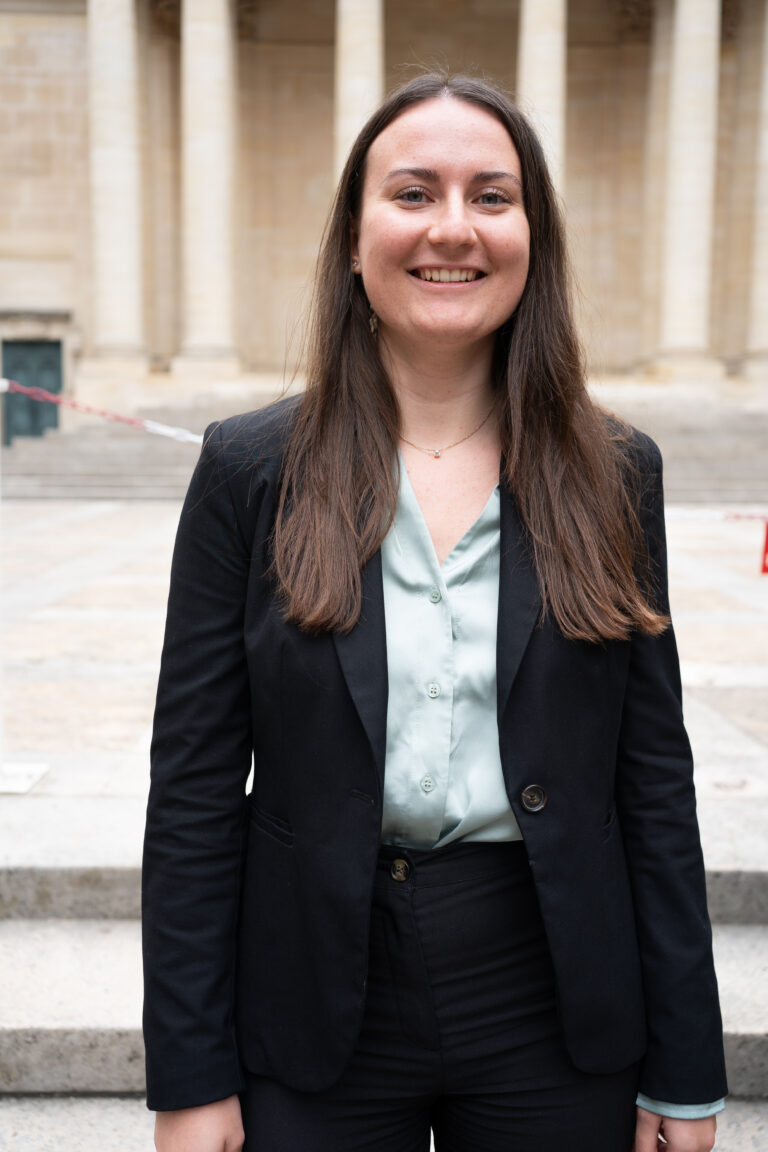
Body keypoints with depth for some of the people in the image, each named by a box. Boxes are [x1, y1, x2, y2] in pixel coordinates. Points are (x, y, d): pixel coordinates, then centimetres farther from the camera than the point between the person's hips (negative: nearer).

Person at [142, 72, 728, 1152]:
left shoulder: (614, 474, -2)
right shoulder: (250, 468, -6)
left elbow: (655, 778, 0)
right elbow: (195, 786, -5)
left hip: (554, 1016, 2)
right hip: (317, 1017, -1)